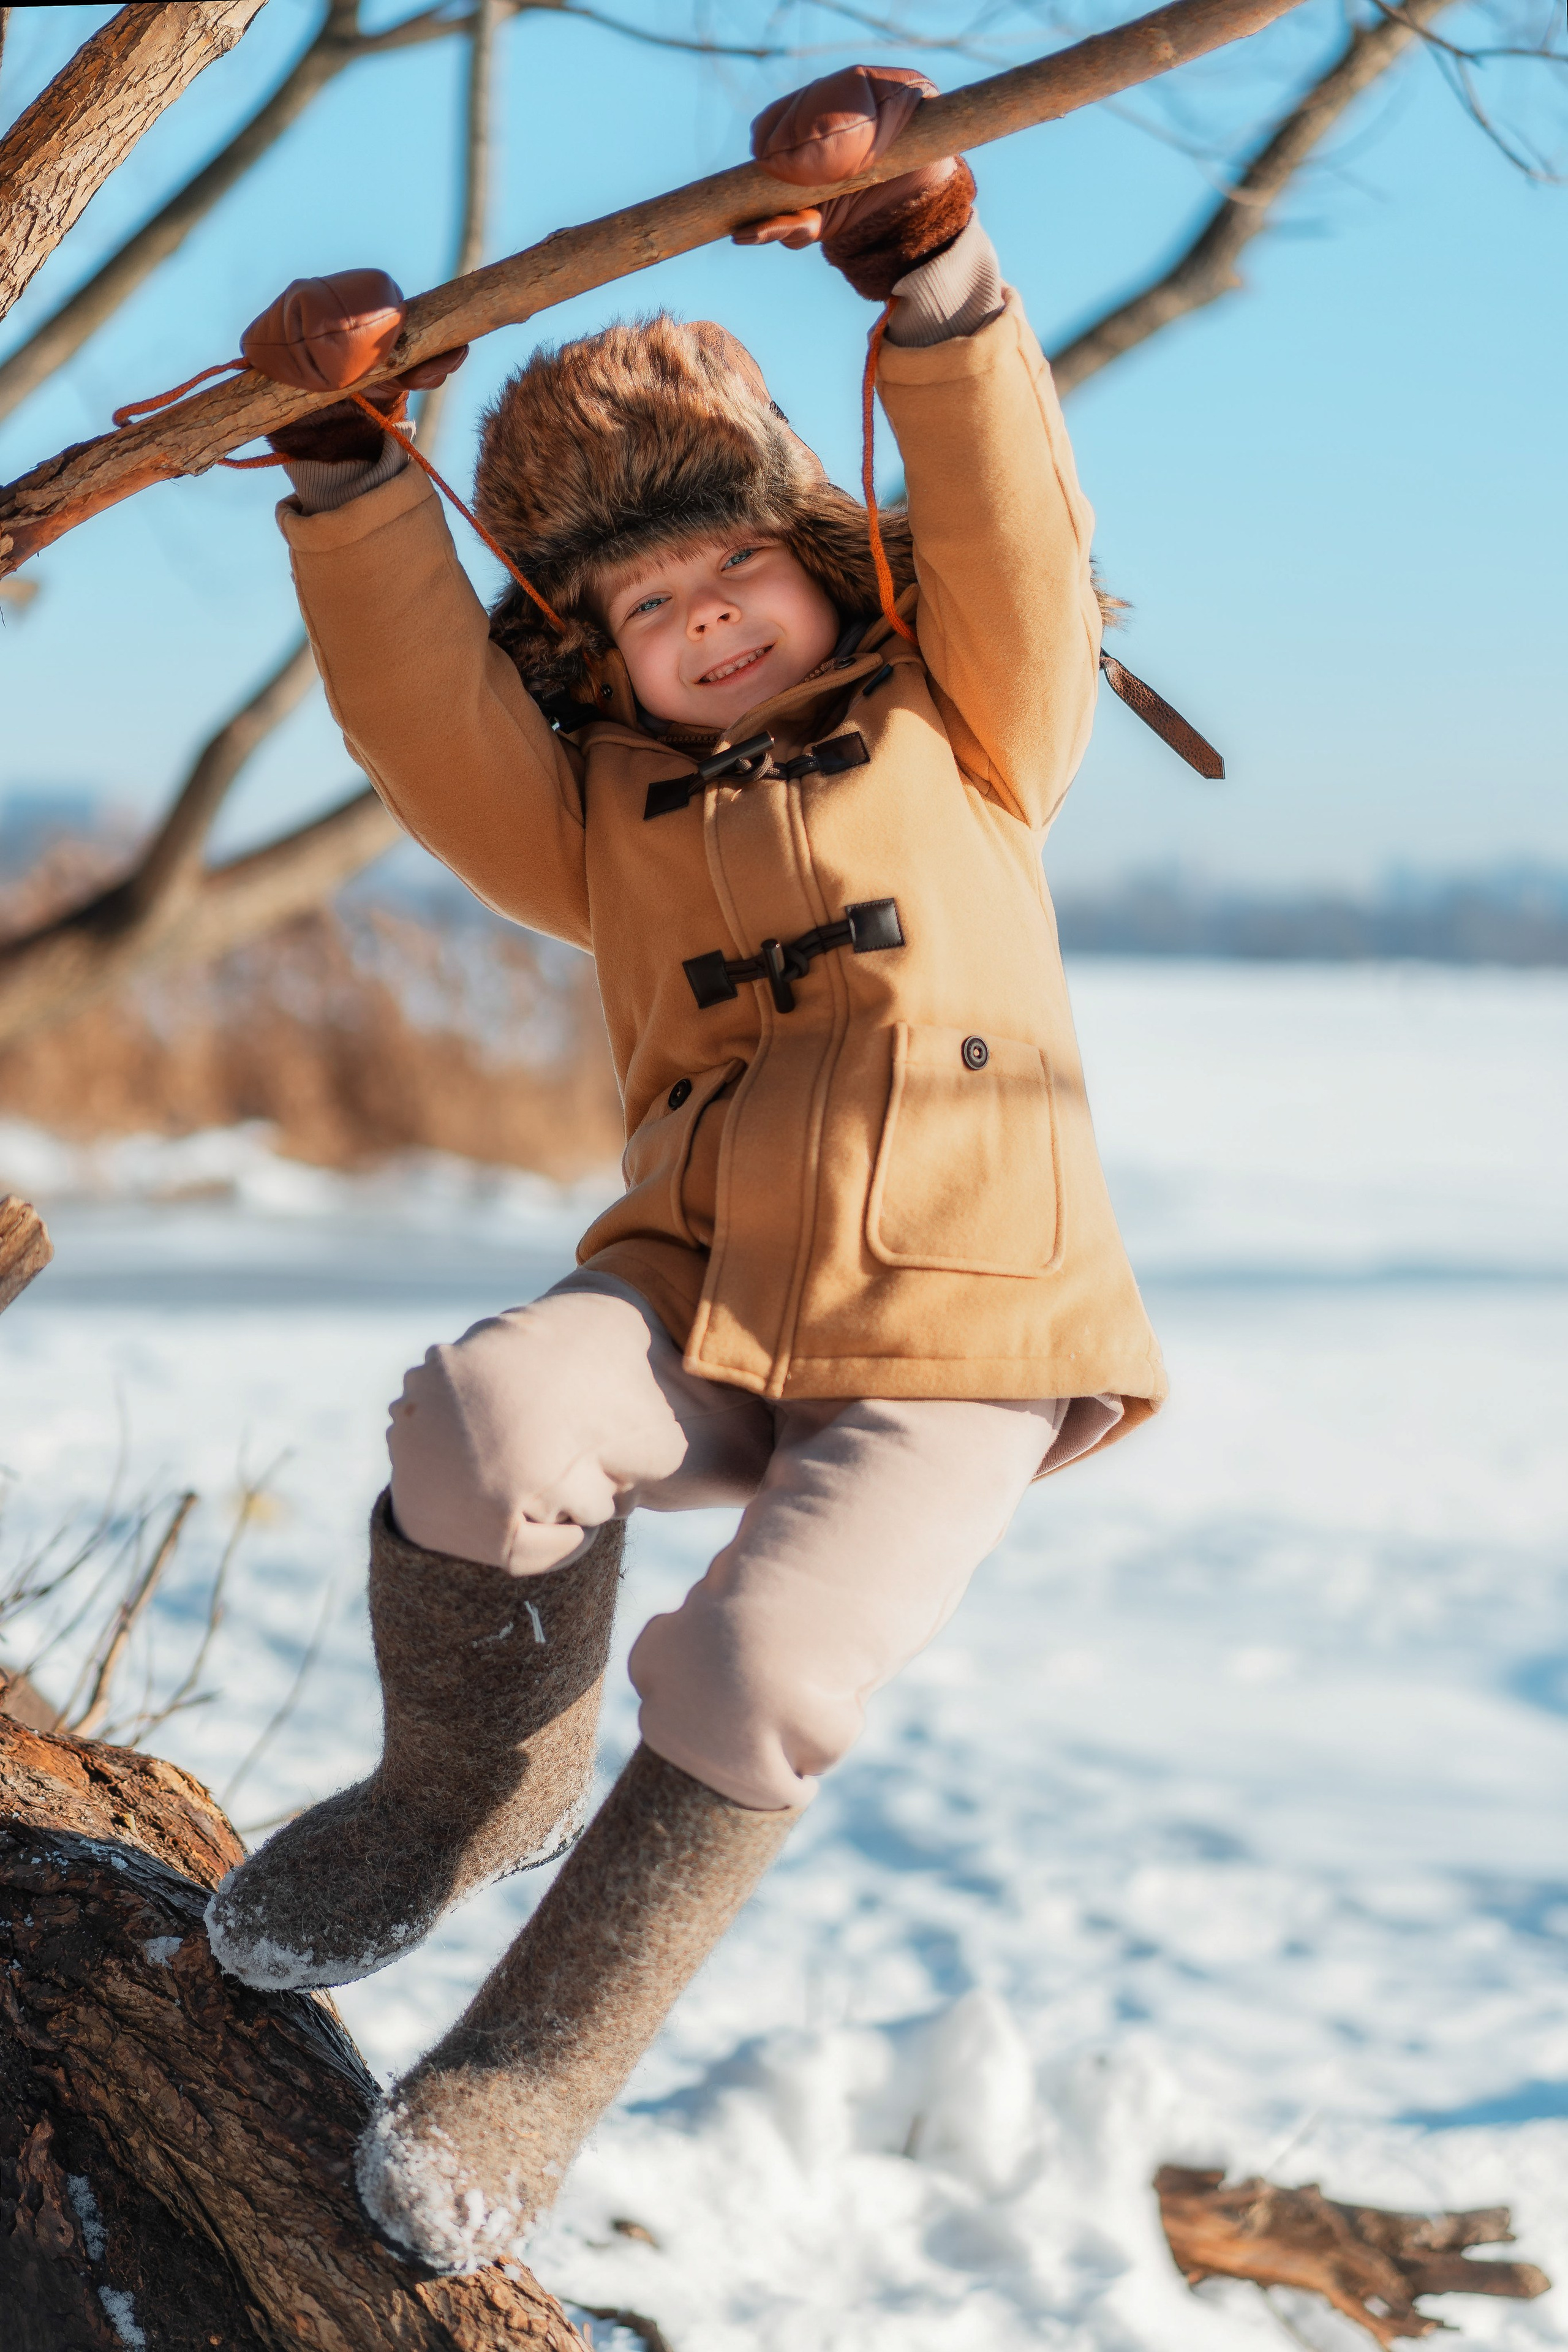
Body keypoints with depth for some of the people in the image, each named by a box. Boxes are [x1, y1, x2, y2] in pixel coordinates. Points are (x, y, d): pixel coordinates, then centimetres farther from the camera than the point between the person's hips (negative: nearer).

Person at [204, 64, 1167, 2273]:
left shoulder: (966, 733, 9)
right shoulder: (603, 815, 15)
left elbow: (1008, 520, -9)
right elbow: (425, 715, -2)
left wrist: (926, 263, -25)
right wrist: (350, 462, -16)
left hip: (961, 1317, -2)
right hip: (702, 1291, 3)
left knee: (762, 1678, -24)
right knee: (492, 1421, -30)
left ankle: (546, 2053, 1)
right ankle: (473, 1785, 1)